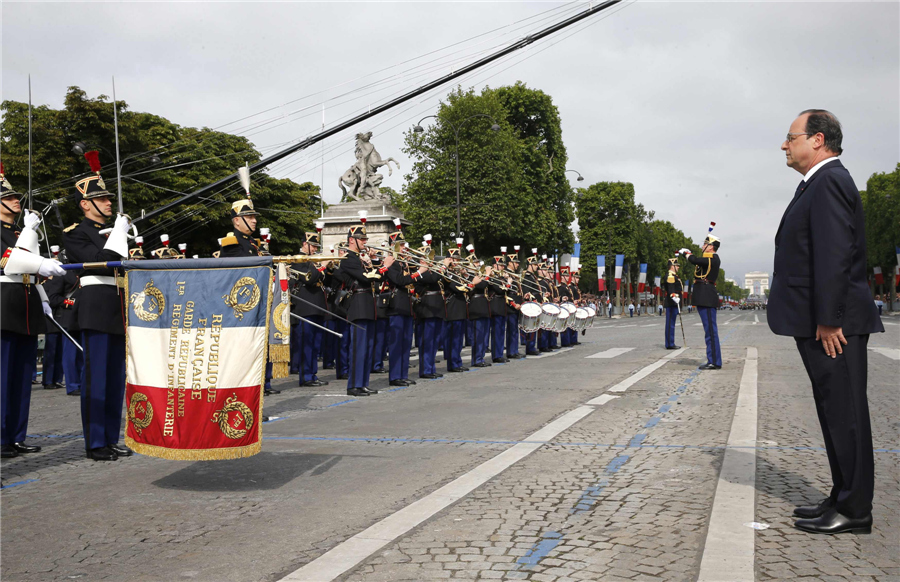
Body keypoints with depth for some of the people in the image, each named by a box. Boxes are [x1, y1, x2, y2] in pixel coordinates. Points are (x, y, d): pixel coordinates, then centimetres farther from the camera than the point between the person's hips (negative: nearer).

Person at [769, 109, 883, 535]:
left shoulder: (829, 182, -13)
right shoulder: (819, 183, 19)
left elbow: (835, 254, -22)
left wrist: (827, 320, -23)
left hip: (833, 326, -10)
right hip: (819, 323, 10)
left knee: (845, 414, -3)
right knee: (836, 414, 15)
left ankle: (854, 511, 6)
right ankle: (844, 499, 25)